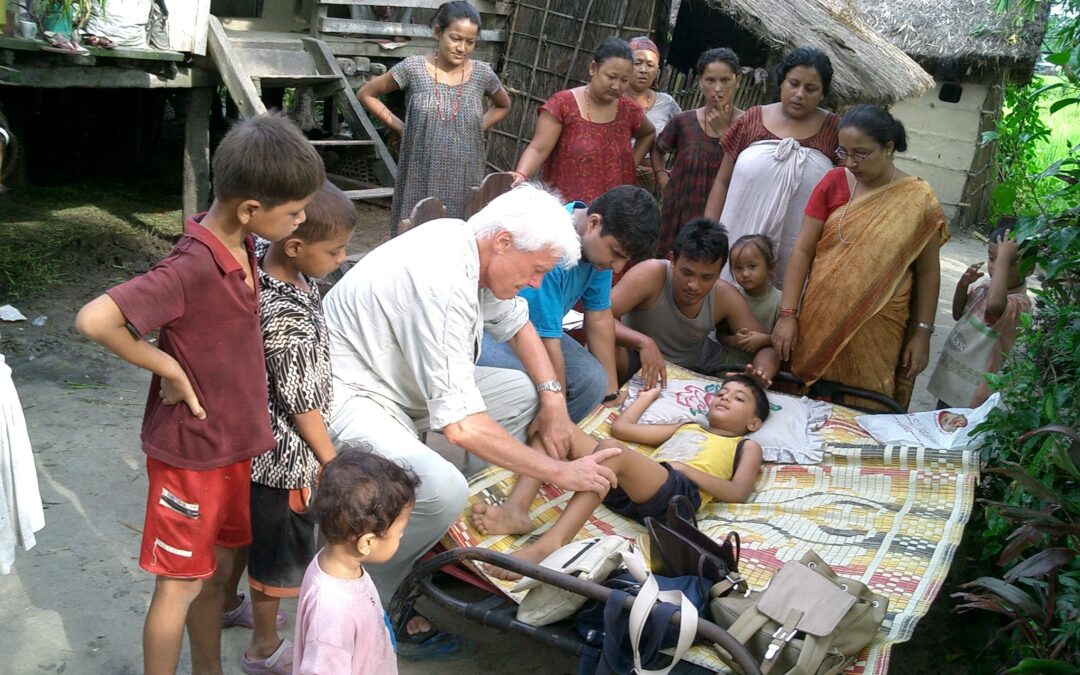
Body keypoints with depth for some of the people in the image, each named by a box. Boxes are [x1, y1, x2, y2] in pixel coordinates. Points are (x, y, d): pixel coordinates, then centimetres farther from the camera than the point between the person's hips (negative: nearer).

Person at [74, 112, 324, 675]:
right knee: (182, 582, 8)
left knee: (219, 566, 21)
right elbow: (94, 320, -35)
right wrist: (166, 366, -24)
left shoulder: (242, 243, -2)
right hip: (191, 449, -8)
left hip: (233, 441, 8)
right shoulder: (193, 268, -28)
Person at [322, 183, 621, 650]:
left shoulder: (469, 245, -3)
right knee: (443, 490, -33)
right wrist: (560, 473, -25)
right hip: (349, 396, -10)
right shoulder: (441, 284, -30)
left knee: (522, 393, 6)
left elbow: (517, 323, 17)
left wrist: (553, 397, 2)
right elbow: (461, 426, -34)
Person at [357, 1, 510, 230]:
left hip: (464, 180, 2)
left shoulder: (482, 74, 0)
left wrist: (478, 128, 6)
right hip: (420, 178, -1)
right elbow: (366, 94, 6)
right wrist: (400, 127, 0)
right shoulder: (413, 67, -5)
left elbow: (503, 106, 21)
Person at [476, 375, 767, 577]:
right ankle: (517, 509, -29)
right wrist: (647, 396, 51)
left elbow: (739, 493, 6)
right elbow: (621, 426, 39)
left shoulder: (747, 446, 27)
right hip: (622, 487, 6)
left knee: (612, 449, -37)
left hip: (679, 491, -6)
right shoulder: (686, 428, 42)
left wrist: (688, 470, -4)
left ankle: (550, 544, -51)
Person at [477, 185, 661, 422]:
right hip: (482, 330, -8)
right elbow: (548, 348, -31)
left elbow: (600, 316, 2)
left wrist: (611, 392, 6)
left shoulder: (597, 244, -8)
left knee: (592, 381, -15)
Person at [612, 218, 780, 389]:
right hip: (637, 365, -2)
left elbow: (767, 348, -10)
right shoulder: (651, 275, -27)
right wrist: (643, 342, -52)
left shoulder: (725, 297, -16)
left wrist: (762, 374, -34)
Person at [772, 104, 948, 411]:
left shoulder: (918, 200, -4)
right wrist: (787, 314, -6)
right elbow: (803, 250, -1)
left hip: (876, 332, -1)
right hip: (819, 323, 2)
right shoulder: (833, 182, 0)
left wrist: (922, 334, 0)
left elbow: (927, 272, 1)